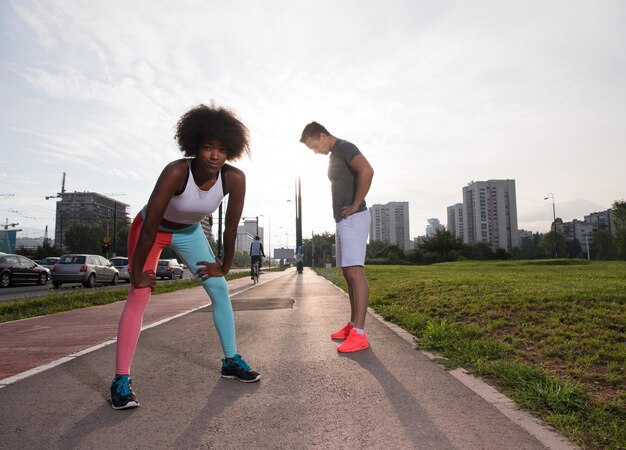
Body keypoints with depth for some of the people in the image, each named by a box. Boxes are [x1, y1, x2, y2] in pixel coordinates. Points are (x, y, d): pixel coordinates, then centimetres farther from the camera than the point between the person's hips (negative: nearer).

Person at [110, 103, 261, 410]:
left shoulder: (235, 178, -28)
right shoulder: (176, 172, -38)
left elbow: (231, 226, -16)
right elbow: (150, 226, -32)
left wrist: (224, 267, -6)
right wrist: (137, 273, -25)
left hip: (189, 232, 4)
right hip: (151, 229, -4)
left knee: (219, 289, 0)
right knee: (139, 296, -14)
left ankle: (231, 360, 14)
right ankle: (121, 380, -5)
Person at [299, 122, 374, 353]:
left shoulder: (345, 147, -7)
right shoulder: (334, 156, 22)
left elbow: (367, 171, -25)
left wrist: (355, 205, -19)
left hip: (353, 219, -10)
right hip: (342, 221, 10)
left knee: (355, 272, -15)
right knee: (348, 273, 11)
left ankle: (359, 334, -16)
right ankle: (353, 324, 18)